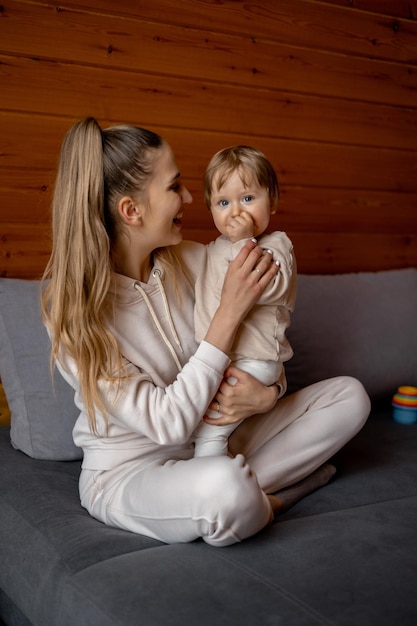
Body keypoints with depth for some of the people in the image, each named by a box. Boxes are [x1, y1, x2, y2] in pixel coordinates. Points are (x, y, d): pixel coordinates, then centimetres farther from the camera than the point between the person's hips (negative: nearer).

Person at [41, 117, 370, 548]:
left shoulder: (194, 260, -7)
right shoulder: (73, 310, -23)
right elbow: (168, 424, -26)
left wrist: (267, 392, -20)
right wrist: (229, 311, -29)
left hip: (211, 444, 6)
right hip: (128, 473, -6)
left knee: (349, 395, -5)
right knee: (225, 488, -40)